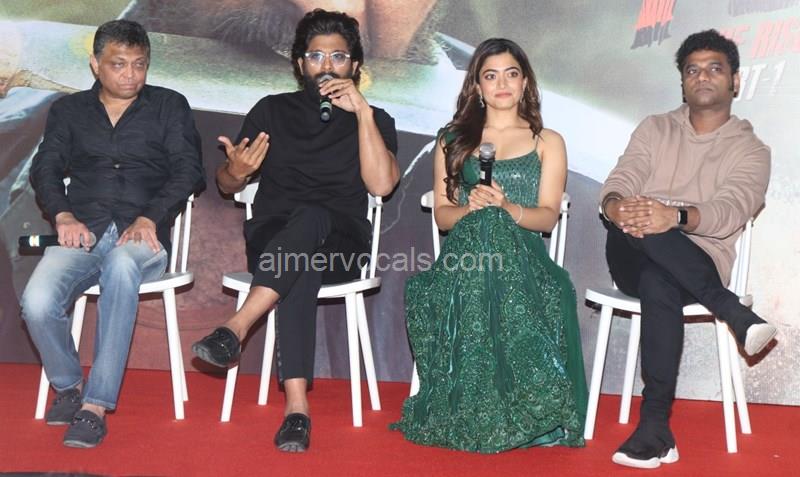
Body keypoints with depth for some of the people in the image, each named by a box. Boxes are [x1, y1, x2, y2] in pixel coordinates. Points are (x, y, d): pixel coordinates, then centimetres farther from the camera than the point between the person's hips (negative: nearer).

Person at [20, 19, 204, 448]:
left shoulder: (169, 106, 15)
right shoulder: (68, 111, 21)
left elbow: (188, 171, 5)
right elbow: (45, 170, 12)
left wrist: (149, 218, -11)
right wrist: (63, 216, -9)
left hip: (141, 236, -2)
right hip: (82, 233, 2)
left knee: (121, 263, -40)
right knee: (36, 303, -28)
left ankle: (95, 405, -35)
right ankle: (68, 384, 3)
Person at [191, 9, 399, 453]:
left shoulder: (374, 121, 11)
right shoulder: (272, 110, 16)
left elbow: (381, 184, -8)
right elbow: (225, 185, 16)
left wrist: (362, 111, -11)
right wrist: (236, 171, -9)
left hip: (340, 241, 0)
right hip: (270, 237, 1)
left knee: (311, 217, -38)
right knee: (301, 263, -38)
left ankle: (235, 329, -48)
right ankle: (297, 406, -48)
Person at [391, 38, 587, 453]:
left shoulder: (547, 142, 16)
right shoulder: (453, 139, 21)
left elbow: (548, 216, 5)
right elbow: (442, 214, 14)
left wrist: (505, 207, -15)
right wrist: (471, 208, -9)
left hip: (522, 255, 0)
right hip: (466, 253, 1)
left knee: (513, 301, -37)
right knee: (466, 300, -36)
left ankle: (520, 413, -22)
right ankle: (466, 412, -20)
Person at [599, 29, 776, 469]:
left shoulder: (750, 151, 7)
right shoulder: (654, 129, 17)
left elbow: (730, 211, -13)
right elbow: (620, 181, 2)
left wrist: (675, 217, -35)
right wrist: (614, 205, -25)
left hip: (698, 265, -2)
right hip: (633, 257, 3)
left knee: (658, 281, -39)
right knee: (631, 225, -35)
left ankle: (654, 429, -36)